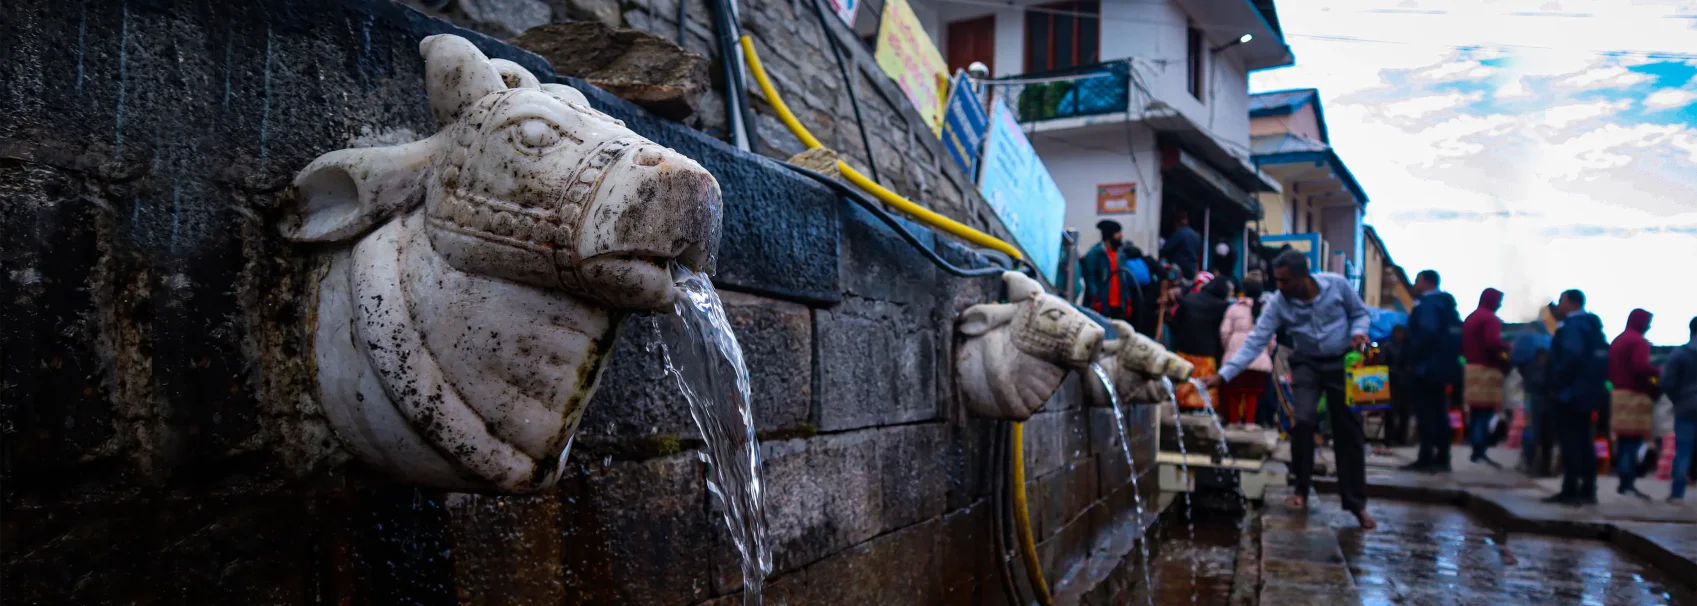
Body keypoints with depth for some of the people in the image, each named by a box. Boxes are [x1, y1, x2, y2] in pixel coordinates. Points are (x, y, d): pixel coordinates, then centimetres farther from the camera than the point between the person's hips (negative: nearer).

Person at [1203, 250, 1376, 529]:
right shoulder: (1277, 304, -17)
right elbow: (1255, 342, -20)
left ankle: (1356, 503, 15)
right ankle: (1301, 490, 0)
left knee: (1349, 431, 4)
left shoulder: (1337, 284, -18)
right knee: (1302, 421, -19)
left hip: (1343, 362, 0)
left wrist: (1358, 332, -24)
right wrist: (1223, 375, -29)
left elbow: (1359, 313, -1)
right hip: (1307, 364, 0)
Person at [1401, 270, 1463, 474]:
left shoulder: (1427, 303, -12)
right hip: (1443, 367, 10)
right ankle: (1441, 459, 12)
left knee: (1426, 413, -9)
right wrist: (1449, 358, 20)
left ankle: (1426, 459, -10)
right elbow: (1454, 335, 19)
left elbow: (1426, 333, -24)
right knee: (1439, 413, 10)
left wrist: (1410, 357, -18)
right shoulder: (1447, 304, 18)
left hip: (1427, 367, -10)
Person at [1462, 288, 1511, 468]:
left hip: (1471, 368, 9)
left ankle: (1476, 449, 12)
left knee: (1476, 412, 10)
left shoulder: (1470, 318, 19)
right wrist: (1508, 347, -7)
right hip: (1487, 370, -9)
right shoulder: (1490, 319, -10)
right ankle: (1480, 452, -14)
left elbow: (1463, 345, 21)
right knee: (1486, 412, -10)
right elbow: (1493, 342, -22)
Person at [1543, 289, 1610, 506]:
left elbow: (1571, 357, -26)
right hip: (1585, 392, 10)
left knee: (1570, 442, -8)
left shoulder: (1572, 326, -14)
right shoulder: (1591, 325, 17)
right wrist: (1595, 383, 17)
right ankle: (1587, 491, 16)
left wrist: (1555, 386, -21)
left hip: (1569, 393, -10)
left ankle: (1570, 491, -8)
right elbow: (1595, 359, 17)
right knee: (1582, 441, 12)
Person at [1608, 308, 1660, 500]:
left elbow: (1610, 370, 21)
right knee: (1634, 440, -10)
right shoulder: (1639, 341, -9)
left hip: (1618, 394, 9)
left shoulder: (1617, 341, 20)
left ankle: (1622, 479, 10)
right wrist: (1658, 372, -7)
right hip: (1634, 395, -9)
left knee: (1623, 440, 10)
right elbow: (1640, 367, -21)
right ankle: (1628, 482, -13)